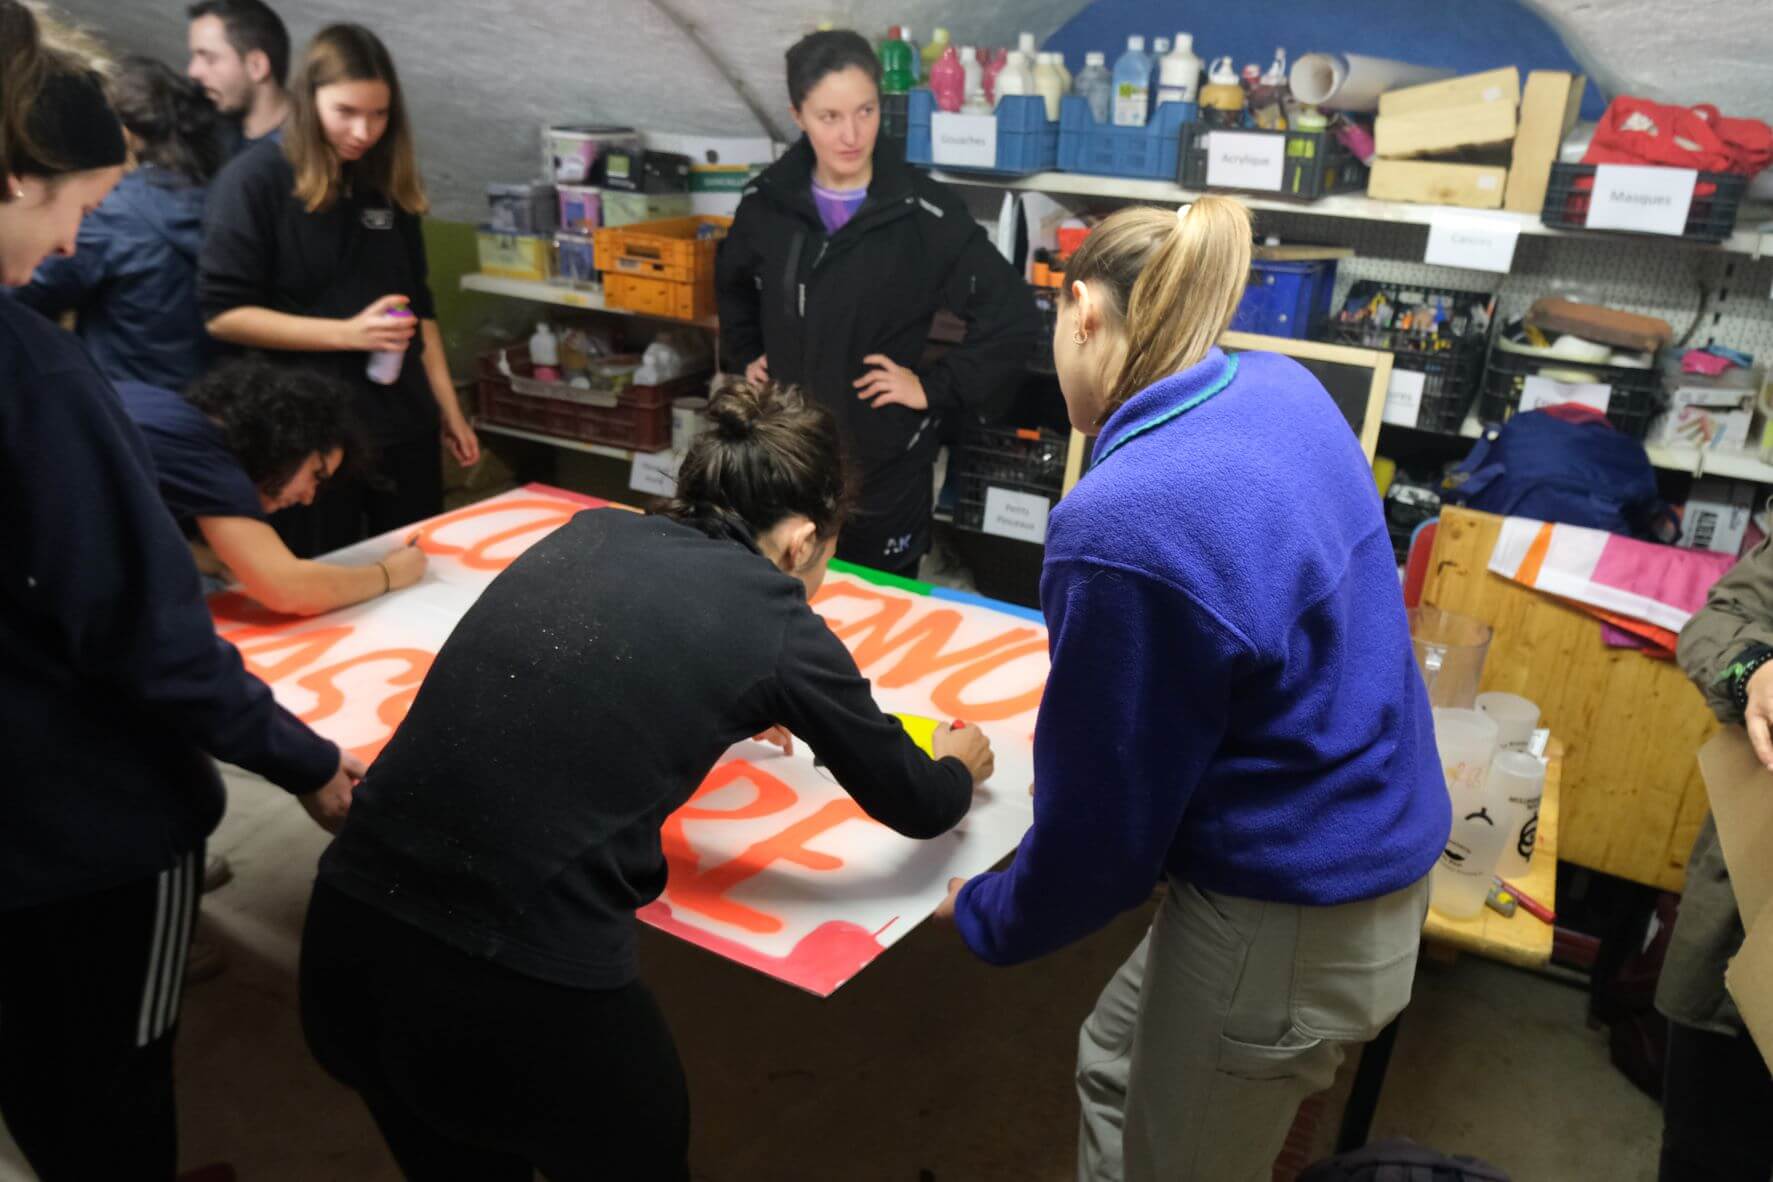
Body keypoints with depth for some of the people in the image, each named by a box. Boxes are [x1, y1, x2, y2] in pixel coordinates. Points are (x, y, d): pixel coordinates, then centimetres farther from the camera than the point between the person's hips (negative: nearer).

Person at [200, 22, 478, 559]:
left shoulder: (390, 186, 9)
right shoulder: (254, 181, -8)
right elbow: (222, 313, -12)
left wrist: (448, 407, 11)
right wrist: (347, 333, -19)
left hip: (404, 427, 5)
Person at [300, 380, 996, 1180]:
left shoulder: (586, 535, 11)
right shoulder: (776, 624, -2)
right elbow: (916, 808, 13)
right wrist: (960, 767, 34)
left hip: (348, 937, 6)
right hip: (529, 983, -5)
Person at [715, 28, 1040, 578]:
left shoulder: (924, 213, -15)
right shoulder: (767, 201, -1)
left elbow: (1014, 317, -12)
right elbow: (733, 284, 21)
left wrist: (935, 388, -13)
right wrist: (743, 356, 11)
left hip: (885, 462, -3)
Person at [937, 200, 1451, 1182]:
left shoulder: (1118, 530, -29)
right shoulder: (1283, 391, -5)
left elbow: (1099, 824, -20)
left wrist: (984, 918, -1)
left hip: (1285, 935, -8)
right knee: (1116, 1063, 27)